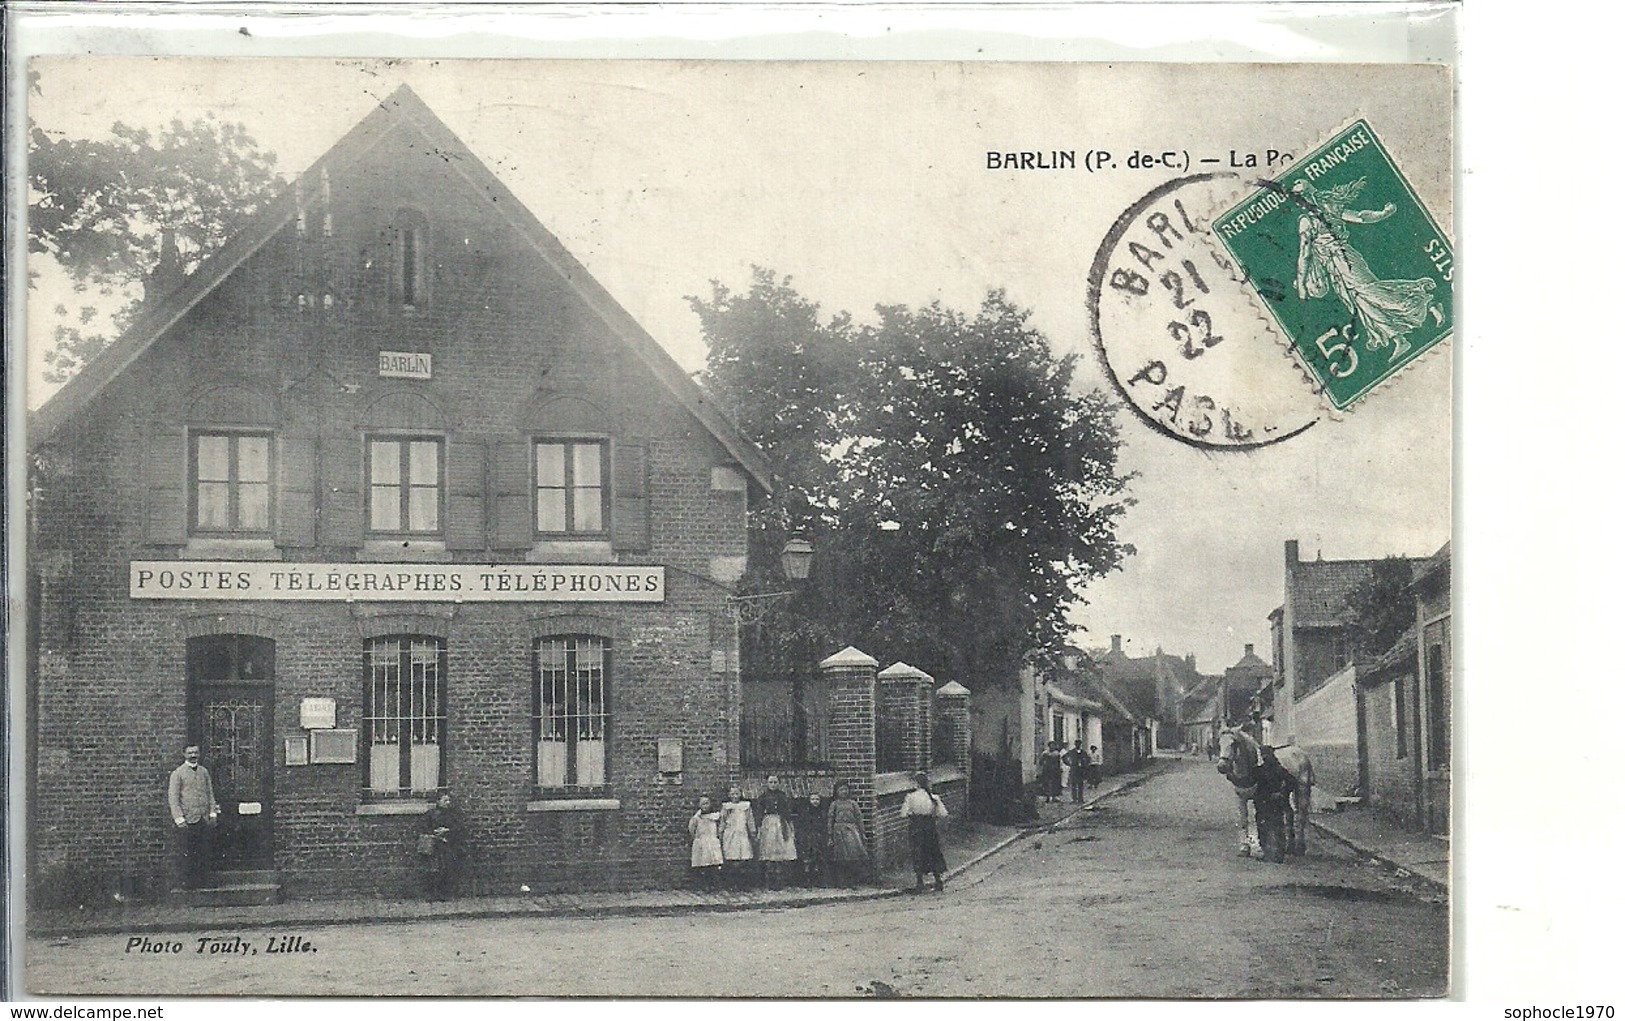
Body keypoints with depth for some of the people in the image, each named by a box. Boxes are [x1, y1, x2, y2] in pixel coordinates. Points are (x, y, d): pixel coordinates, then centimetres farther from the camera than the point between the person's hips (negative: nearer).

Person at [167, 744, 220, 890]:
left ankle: (201, 880, 13)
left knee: (203, 852, 5)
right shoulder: (177, 773, -2)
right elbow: (173, 798, -6)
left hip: (204, 819, 5)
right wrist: (179, 818, -13)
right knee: (186, 853, -3)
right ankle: (186, 881, 7)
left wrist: (213, 812, 7)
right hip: (187, 820, -5)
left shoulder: (204, 771, 14)